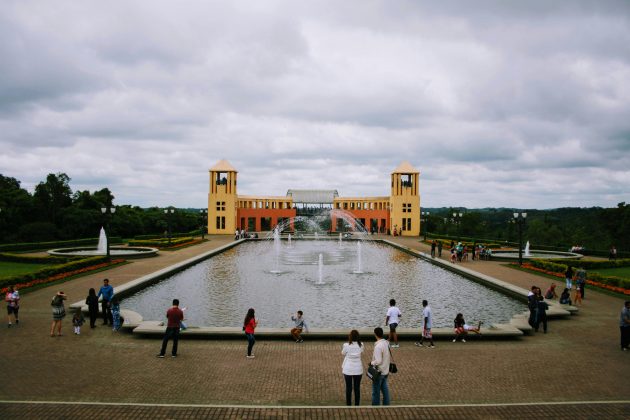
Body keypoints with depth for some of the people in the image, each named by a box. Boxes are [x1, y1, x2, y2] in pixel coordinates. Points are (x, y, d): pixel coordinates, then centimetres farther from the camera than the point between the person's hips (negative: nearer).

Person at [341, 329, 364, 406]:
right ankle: (357, 404, 19)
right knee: (357, 388, 13)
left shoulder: (346, 345, -17)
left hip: (348, 369, -2)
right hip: (358, 369, 2)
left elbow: (343, 353, 1)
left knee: (348, 388, 11)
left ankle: (348, 404, 19)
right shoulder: (361, 345, -9)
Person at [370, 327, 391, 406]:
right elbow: (390, 357, 10)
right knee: (385, 389, 19)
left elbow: (378, 361, -26)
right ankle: (386, 404, 29)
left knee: (376, 391, 7)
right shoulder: (387, 343, -1)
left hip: (379, 372, -8)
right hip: (386, 371, 8)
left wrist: (371, 363, -9)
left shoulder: (378, 346, -26)